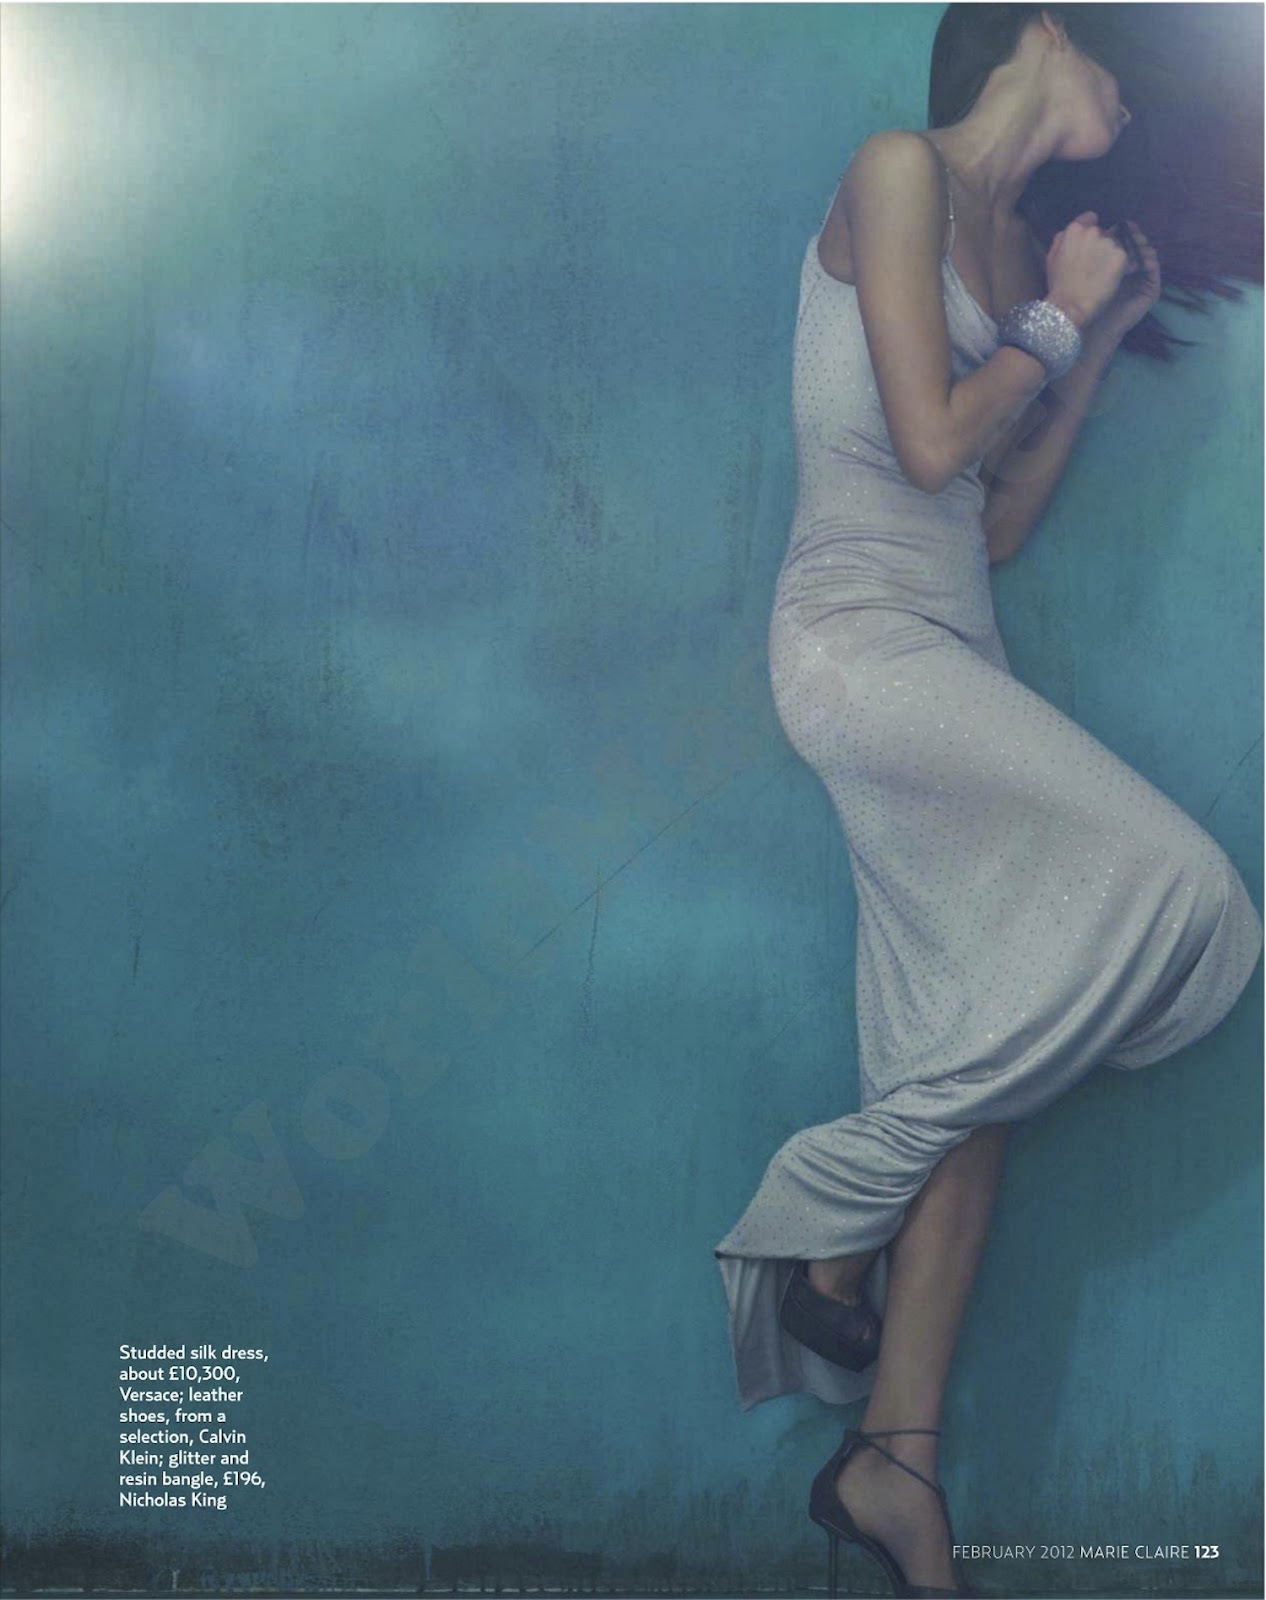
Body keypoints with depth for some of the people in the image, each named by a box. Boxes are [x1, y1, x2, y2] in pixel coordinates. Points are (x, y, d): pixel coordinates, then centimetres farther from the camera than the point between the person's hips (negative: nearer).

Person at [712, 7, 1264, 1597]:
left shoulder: (1015, 243, 23)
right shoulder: (902, 168, -1)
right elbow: (930, 445, -11)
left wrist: (1098, 340, 19)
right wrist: (1056, 318, 3)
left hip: (951, 648, 9)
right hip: (860, 630, -9)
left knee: (977, 1063, 1)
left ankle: (895, 1461, 7)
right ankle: (831, 1210, -9)